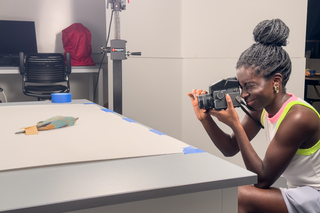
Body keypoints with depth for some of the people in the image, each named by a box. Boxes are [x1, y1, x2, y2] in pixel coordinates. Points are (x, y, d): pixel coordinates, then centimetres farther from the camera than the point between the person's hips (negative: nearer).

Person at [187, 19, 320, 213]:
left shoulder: (297, 117, -26)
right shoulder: (261, 108, -2)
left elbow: (263, 180, -22)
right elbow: (230, 149, 5)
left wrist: (235, 125, -25)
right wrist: (205, 117, -10)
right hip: (300, 194, 8)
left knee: (238, 197, -24)